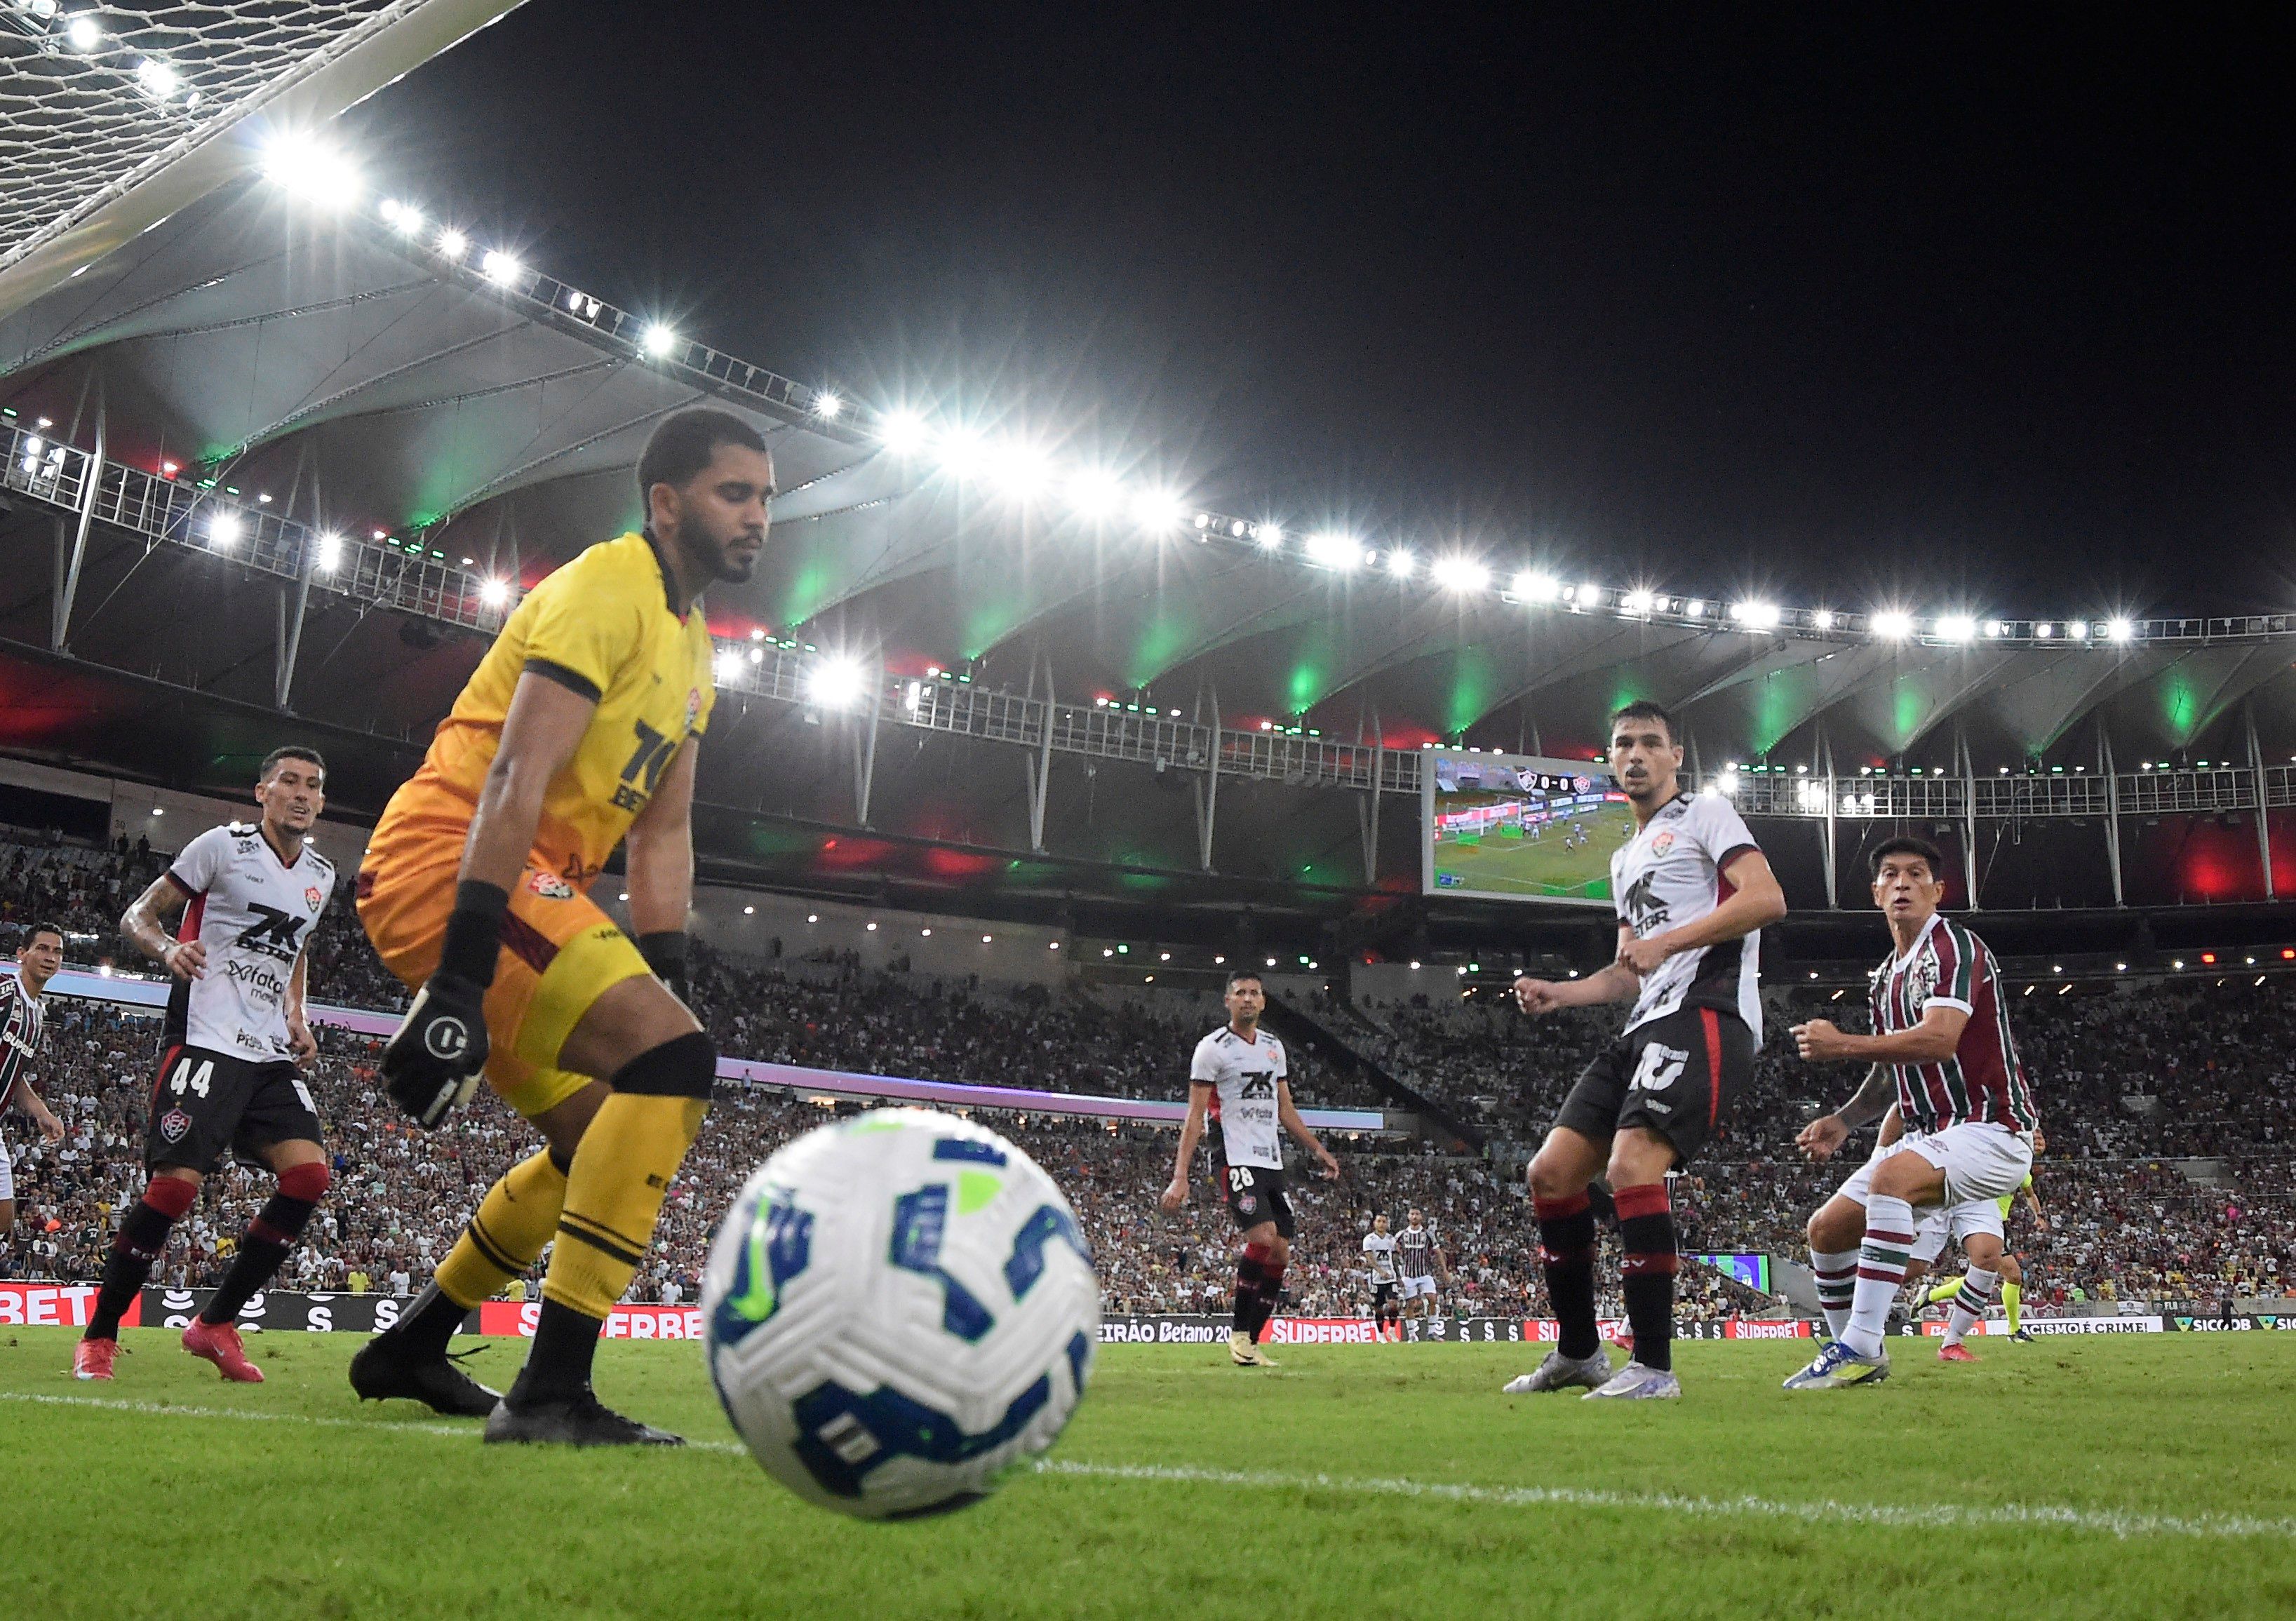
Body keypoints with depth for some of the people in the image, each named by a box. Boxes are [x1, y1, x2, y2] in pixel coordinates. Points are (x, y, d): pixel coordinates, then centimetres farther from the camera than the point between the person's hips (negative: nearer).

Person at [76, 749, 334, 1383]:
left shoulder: (321, 874, 15)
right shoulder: (224, 845, -2)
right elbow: (137, 916, 0)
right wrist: (168, 949, -21)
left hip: (271, 1052, 6)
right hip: (206, 1040, -6)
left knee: (308, 1174, -10)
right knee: (177, 1182, -16)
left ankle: (216, 1324, 3)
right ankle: (97, 1336, 3)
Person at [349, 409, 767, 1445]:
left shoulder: (691, 643, 19)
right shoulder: (607, 590, -11)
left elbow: (663, 836, 19)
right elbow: (514, 781, -23)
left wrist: (663, 983, 11)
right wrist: (458, 981, -30)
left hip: (534, 887, 10)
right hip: (450, 858, -10)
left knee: (606, 1138, 16)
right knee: (674, 1059, -24)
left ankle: (411, 1349, 30)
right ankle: (551, 1390, -23)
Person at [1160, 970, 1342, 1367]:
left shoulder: (1274, 1047, 16)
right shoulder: (1212, 1048, -4)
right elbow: (1195, 1117, -6)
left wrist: (1318, 1149, 18)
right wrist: (1180, 1176, -12)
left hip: (1272, 1162, 7)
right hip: (1237, 1159, -7)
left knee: (1280, 1254, 2)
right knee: (1263, 1238, -23)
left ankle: (1249, 1344, 10)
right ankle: (1238, 1331, -6)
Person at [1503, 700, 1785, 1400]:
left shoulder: (1706, 813, 5)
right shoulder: (1625, 858, 29)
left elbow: (1767, 898, -11)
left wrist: (1668, 941, -17)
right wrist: (1560, 992, 16)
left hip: (1706, 1014, -9)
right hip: (1647, 1024, 9)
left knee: (1631, 1166, -26)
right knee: (1551, 1171, 1)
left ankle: (1654, 1365, -19)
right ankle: (1579, 1352, 12)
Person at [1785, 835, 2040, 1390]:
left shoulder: (1953, 945, -12)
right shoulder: (1887, 975, 16)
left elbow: (1939, 1040, -27)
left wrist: (1841, 1044, -19)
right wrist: (1843, 1120, 7)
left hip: (1989, 1127, -9)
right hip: (1932, 1135, 10)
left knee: (1892, 1174, -37)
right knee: (1827, 1229, 4)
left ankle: (1860, 1346, -37)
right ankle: (1856, 1356, 22)